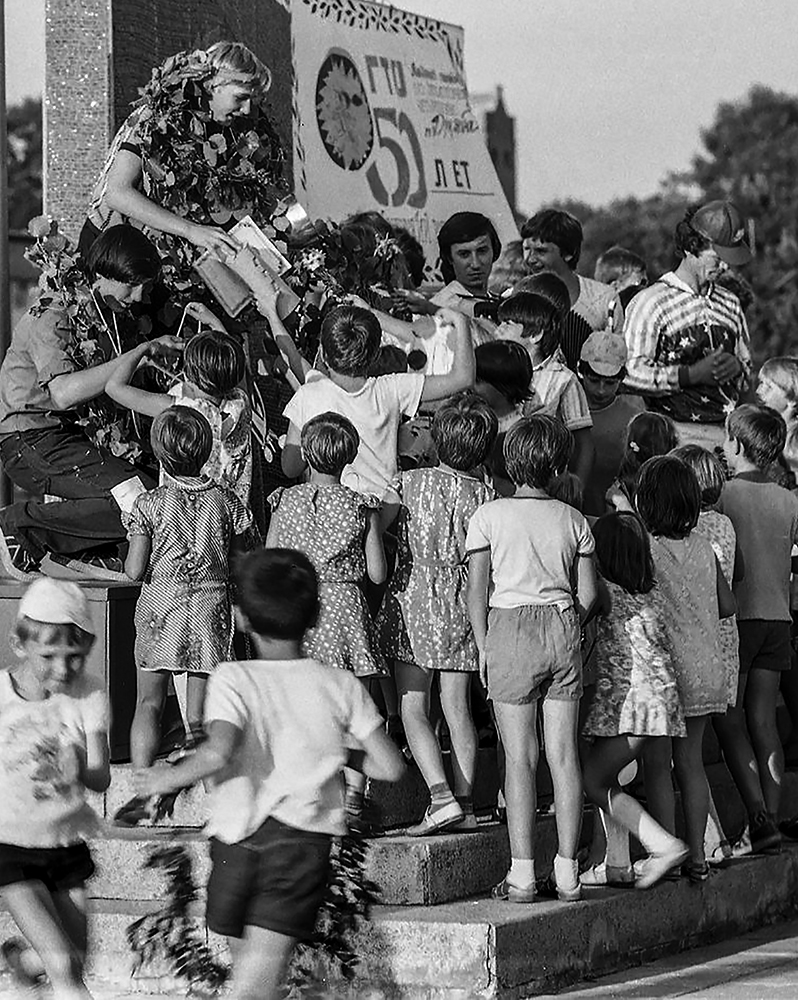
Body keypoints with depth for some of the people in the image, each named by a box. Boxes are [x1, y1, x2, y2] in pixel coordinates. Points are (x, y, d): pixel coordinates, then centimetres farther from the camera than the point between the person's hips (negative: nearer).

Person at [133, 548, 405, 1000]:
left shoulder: (233, 679, -2)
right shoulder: (341, 685, 6)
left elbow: (218, 752, -20)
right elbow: (391, 767, 4)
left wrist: (170, 777, -2)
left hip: (236, 839, 0)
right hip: (303, 840, 0)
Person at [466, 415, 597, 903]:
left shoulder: (489, 516, -2)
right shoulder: (573, 520, 5)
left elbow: (478, 590, -3)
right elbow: (588, 593, 5)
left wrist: (484, 647, 5)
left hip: (511, 629, -2)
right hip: (564, 628, 3)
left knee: (520, 757, -1)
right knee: (564, 754, 4)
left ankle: (522, 874, -4)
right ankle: (568, 872, 6)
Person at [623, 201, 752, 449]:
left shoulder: (730, 304, 19)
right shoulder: (650, 302, -1)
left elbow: (746, 362, 27)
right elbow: (630, 374, -11)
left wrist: (737, 368, 3)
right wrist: (692, 374, -16)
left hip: (727, 430, 5)